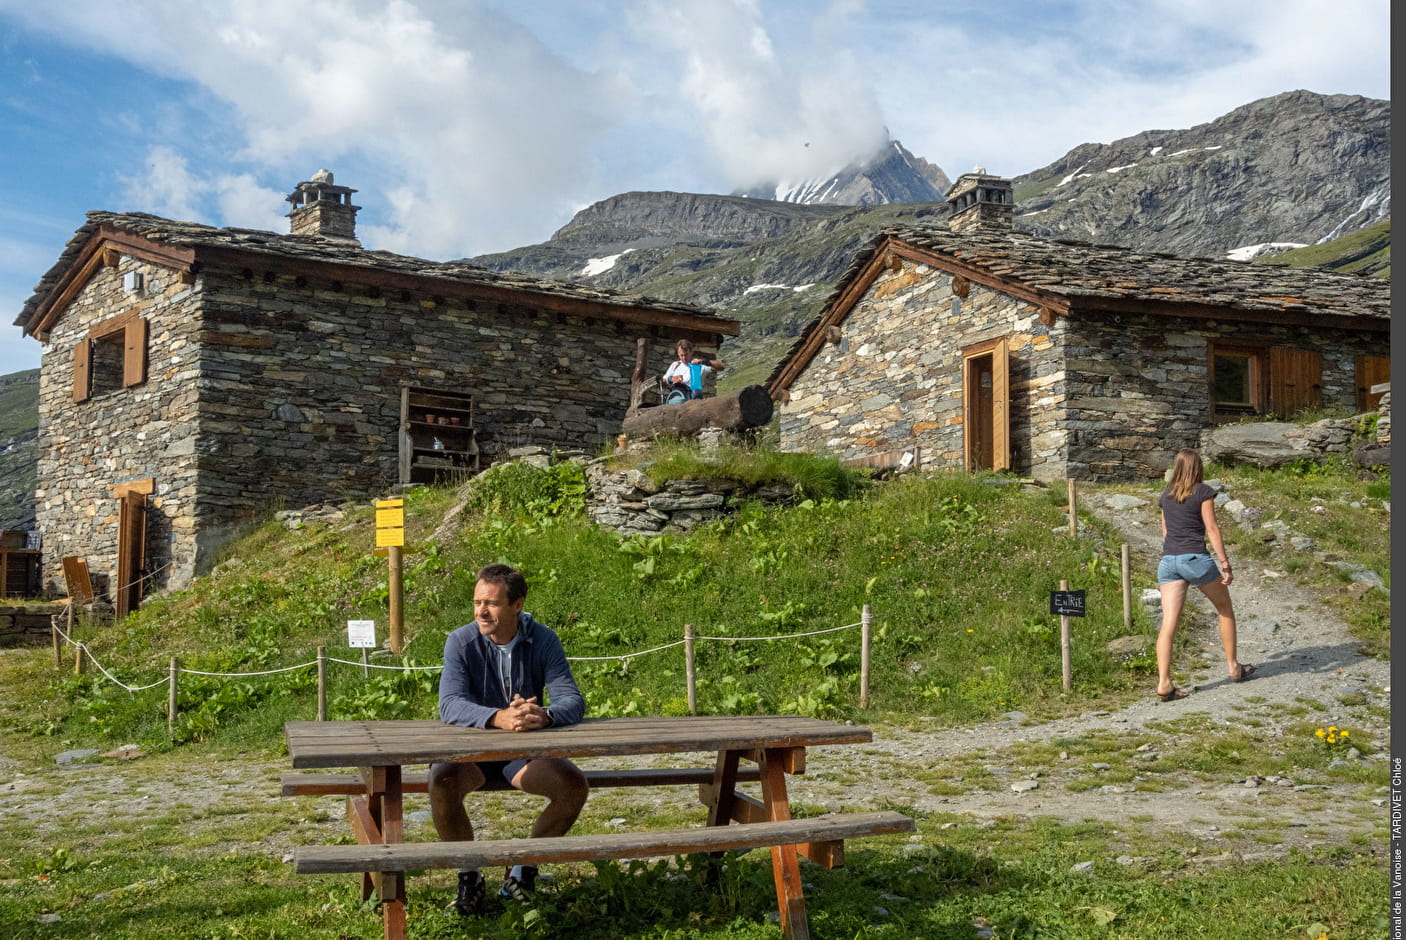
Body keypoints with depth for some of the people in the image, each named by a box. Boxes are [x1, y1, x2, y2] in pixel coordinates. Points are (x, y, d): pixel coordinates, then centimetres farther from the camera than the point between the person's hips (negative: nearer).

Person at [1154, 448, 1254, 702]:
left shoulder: (1166, 496, 16)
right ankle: (1234, 668, 29)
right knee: (1225, 610, 20)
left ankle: (1164, 683, -15)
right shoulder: (1203, 492, 0)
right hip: (1196, 558, -4)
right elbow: (1211, 528, -6)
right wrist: (1225, 563, -5)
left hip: (1168, 560, 4)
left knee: (1168, 623, -5)